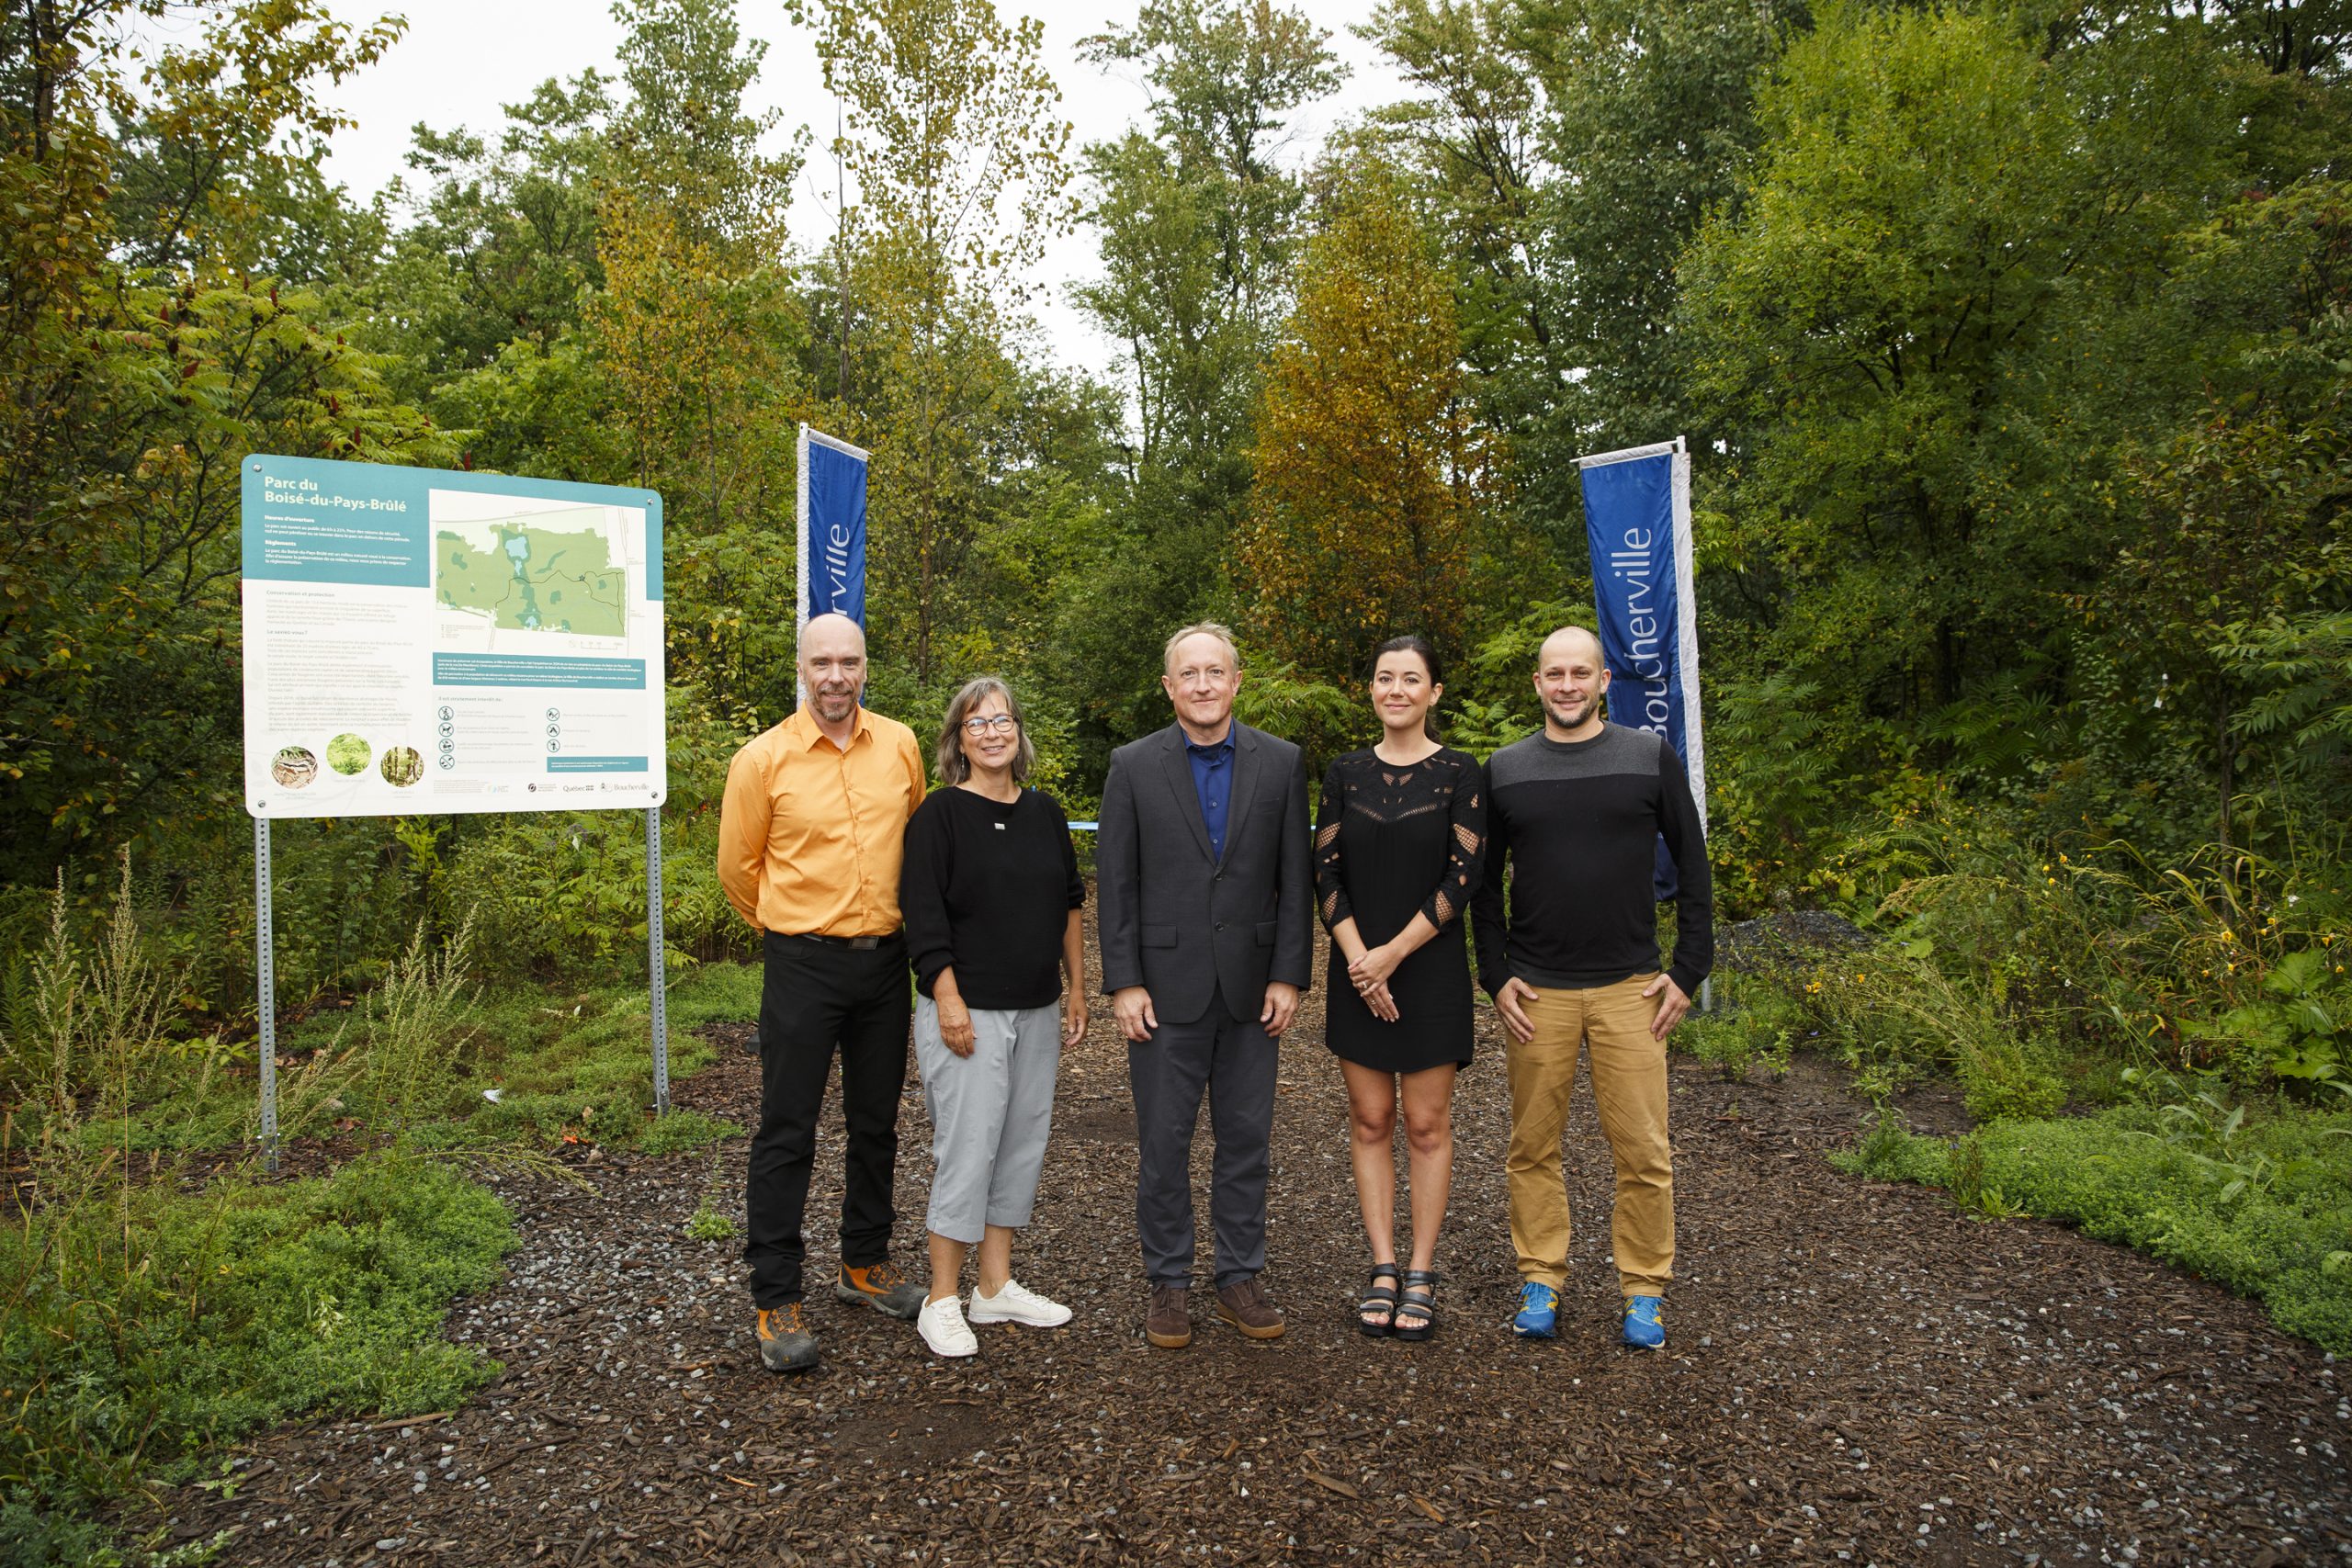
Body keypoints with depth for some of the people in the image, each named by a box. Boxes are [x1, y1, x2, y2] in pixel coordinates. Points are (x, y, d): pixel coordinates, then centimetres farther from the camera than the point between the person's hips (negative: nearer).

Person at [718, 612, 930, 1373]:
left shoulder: (900, 746, 2)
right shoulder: (764, 759, -8)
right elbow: (738, 867, 3)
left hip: (885, 961, 4)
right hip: (803, 966, -4)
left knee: (876, 1123, 16)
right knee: (787, 1132, 2)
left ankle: (865, 1263, 34)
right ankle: (776, 1299, 14)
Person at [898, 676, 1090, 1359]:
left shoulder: (1045, 812, 9)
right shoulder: (941, 813, -7)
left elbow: (1069, 905, 15)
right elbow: (925, 914, -12)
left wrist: (1077, 988, 12)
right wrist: (948, 999, -18)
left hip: (1036, 1012, 6)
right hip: (968, 1012, -6)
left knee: (1023, 1142, 12)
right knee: (967, 1148, -3)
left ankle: (997, 1286, 26)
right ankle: (942, 1302, 11)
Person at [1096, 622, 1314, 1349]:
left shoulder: (1281, 762, 2)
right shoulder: (1134, 766, -1)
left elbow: (1295, 878, 3)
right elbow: (1115, 883, -2)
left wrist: (1289, 976, -3)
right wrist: (1124, 983, -7)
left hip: (1250, 986, 2)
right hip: (1166, 986, -1)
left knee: (1247, 1140, 11)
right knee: (1163, 1144, 8)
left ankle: (1240, 1278, 27)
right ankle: (1168, 1283, 24)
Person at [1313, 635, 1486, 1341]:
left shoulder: (1459, 773, -4)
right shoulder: (1345, 773, 4)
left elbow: (1463, 877, -9)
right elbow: (1326, 872, 1)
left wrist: (1393, 953, -14)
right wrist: (1357, 956, -12)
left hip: (1430, 968, -2)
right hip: (1357, 971, 3)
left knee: (1427, 1125, 5)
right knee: (1370, 1122, 8)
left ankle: (1421, 1274, 17)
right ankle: (1383, 1268, 19)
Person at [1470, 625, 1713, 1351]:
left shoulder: (1651, 757, 3)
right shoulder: (1505, 770, 5)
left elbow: (1692, 868, 5)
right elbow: (1483, 883, 9)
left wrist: (1688, 970, 0)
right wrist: (1495, 977, 1)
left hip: (1629, 988, -1)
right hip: (1535, 992, 1)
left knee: (1642, 1150, 2)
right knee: (1533, 1147, 7)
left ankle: (1645, 1289, 19)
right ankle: (1541, 1280, 23)